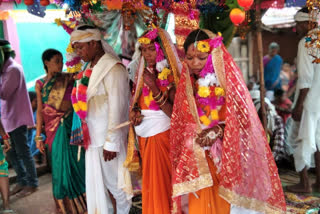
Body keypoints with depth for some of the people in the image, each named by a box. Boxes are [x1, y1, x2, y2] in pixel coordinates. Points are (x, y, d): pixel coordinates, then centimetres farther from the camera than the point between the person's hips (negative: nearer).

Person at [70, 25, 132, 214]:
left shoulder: (112, 68, -14)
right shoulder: (90, 69, 10)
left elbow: (117, 107, -18)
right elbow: (86, 103, 11)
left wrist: (111, 142, -18)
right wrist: (84, 133, 9)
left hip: (109, 137, -8)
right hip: (94, 136, 8)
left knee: (114, 181, 6)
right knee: (99, 182, 15)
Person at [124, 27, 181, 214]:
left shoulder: (172, 76, -11)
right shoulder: (143, 74, 7)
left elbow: (174, 113, -19)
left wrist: (154, 88, -23)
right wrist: (134, 112, -5)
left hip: (163, 135, -6)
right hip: (144, 136, 6)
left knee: (162, 183, 2)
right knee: (149, 183, 15)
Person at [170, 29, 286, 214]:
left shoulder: (229, 80, -7)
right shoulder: (186, 83, 3)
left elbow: (243, 119, -6)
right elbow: (181, 123, 9)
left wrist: (219, 131, -18)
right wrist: (195, 136, -7)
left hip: (226, 156, -3)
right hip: (197, 158, 3)